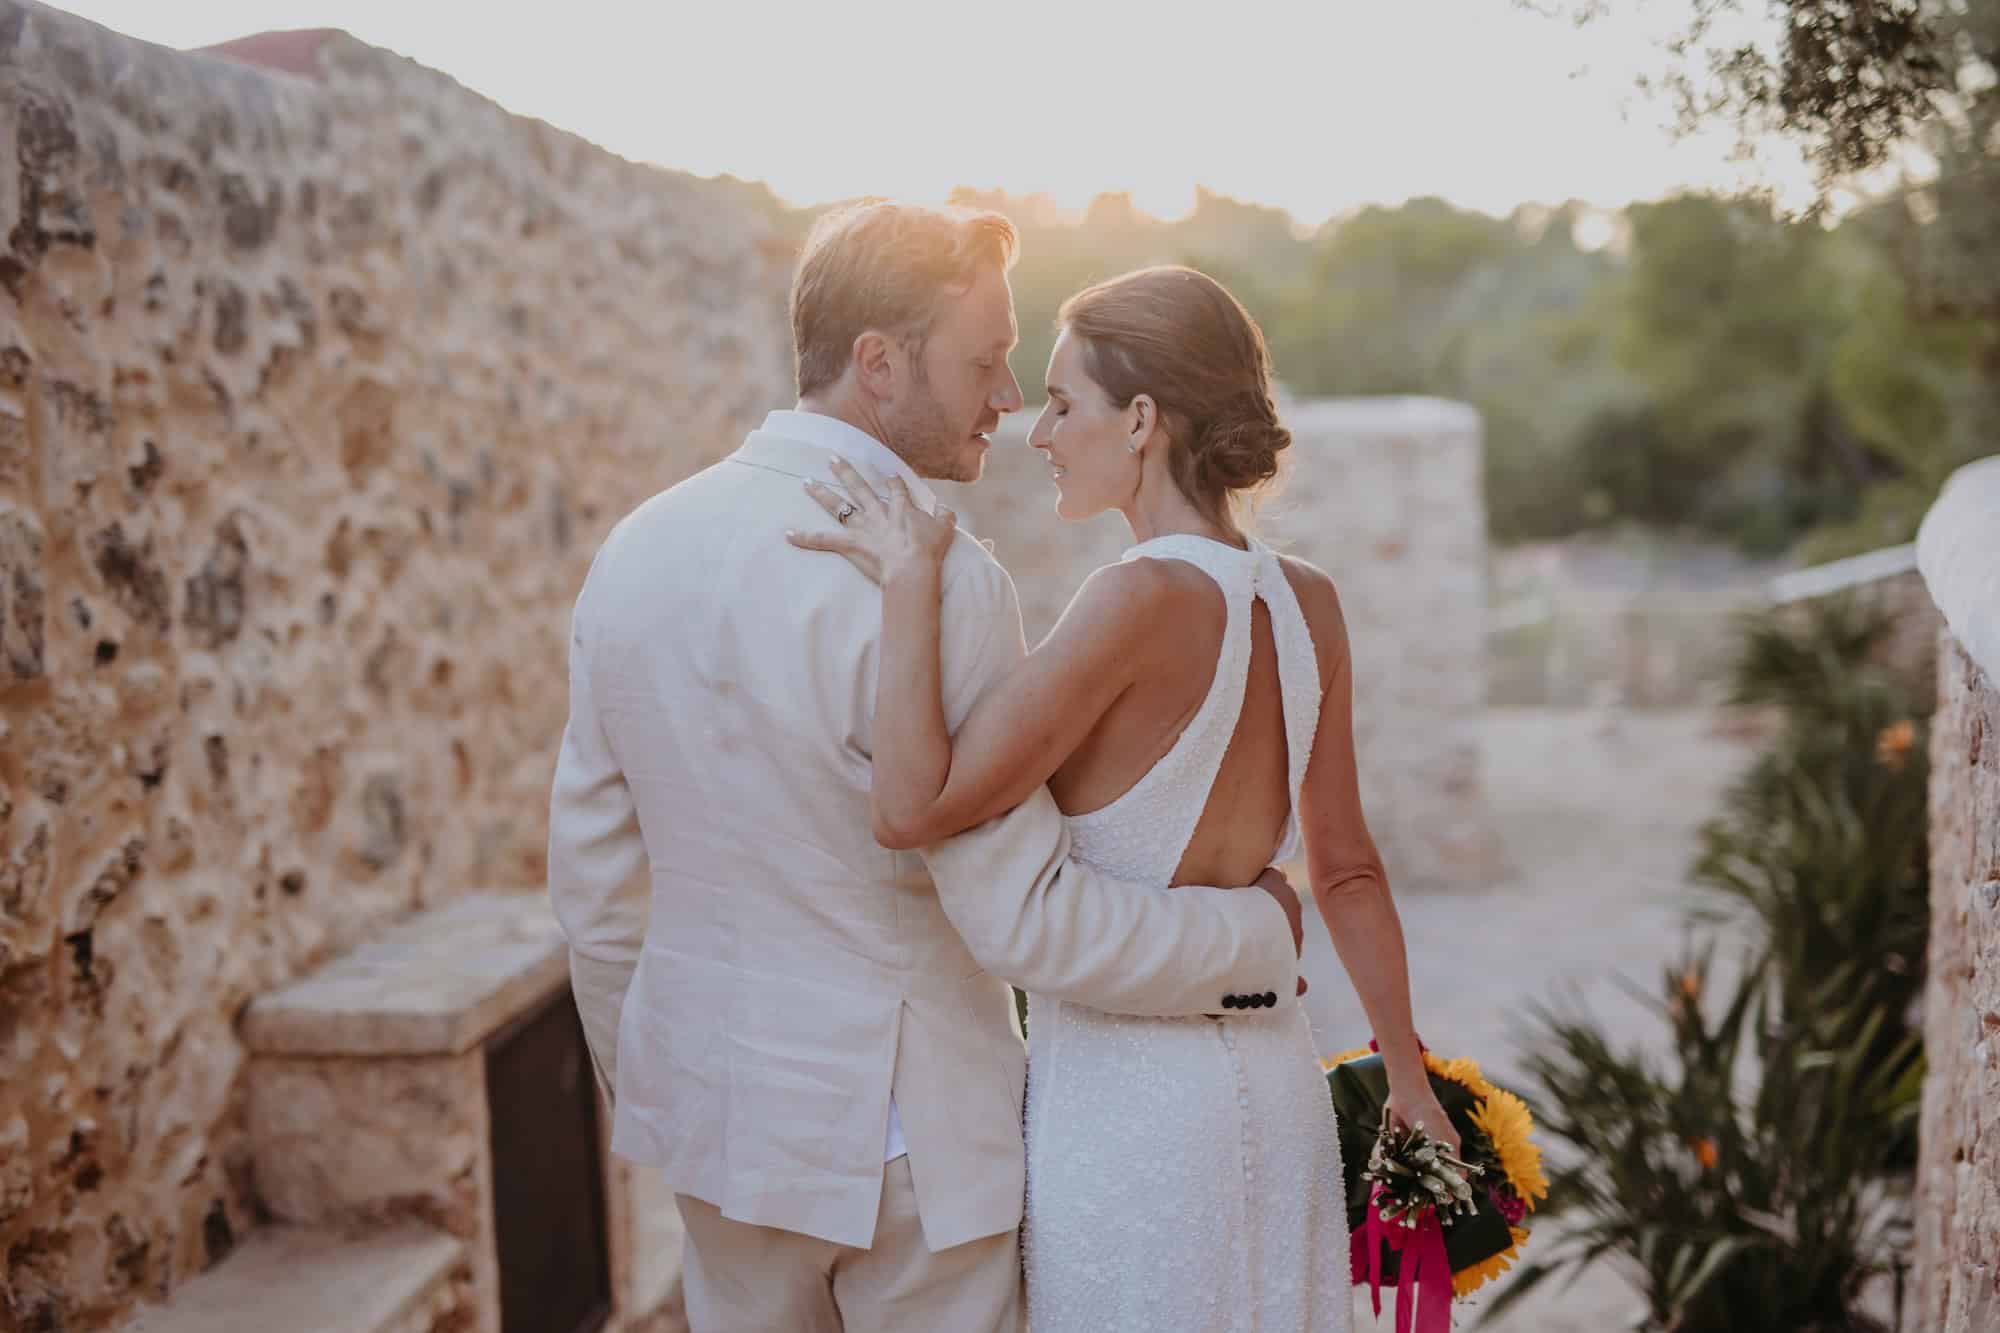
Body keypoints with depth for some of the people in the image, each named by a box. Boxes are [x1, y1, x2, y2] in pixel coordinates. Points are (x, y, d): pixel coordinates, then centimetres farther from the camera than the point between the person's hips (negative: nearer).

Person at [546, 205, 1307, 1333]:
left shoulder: (637, 548, 0)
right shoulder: (932, 577, -22)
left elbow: (593, 870, 8)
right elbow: (1025, 917, -22)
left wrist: (645, 1090, 20)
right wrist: (1259, 934, -7)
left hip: (715, 1105, 7)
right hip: (908, 1124, -6)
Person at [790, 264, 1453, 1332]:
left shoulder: (1145, 599, -21)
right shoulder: (1306, 602, 1)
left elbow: (911, 808, -24)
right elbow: (1346, 870, 8)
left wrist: (910, 582, -16)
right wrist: (1409, 1083, 17)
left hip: (1124, 1092, -7)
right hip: (1274, 1081, 7)